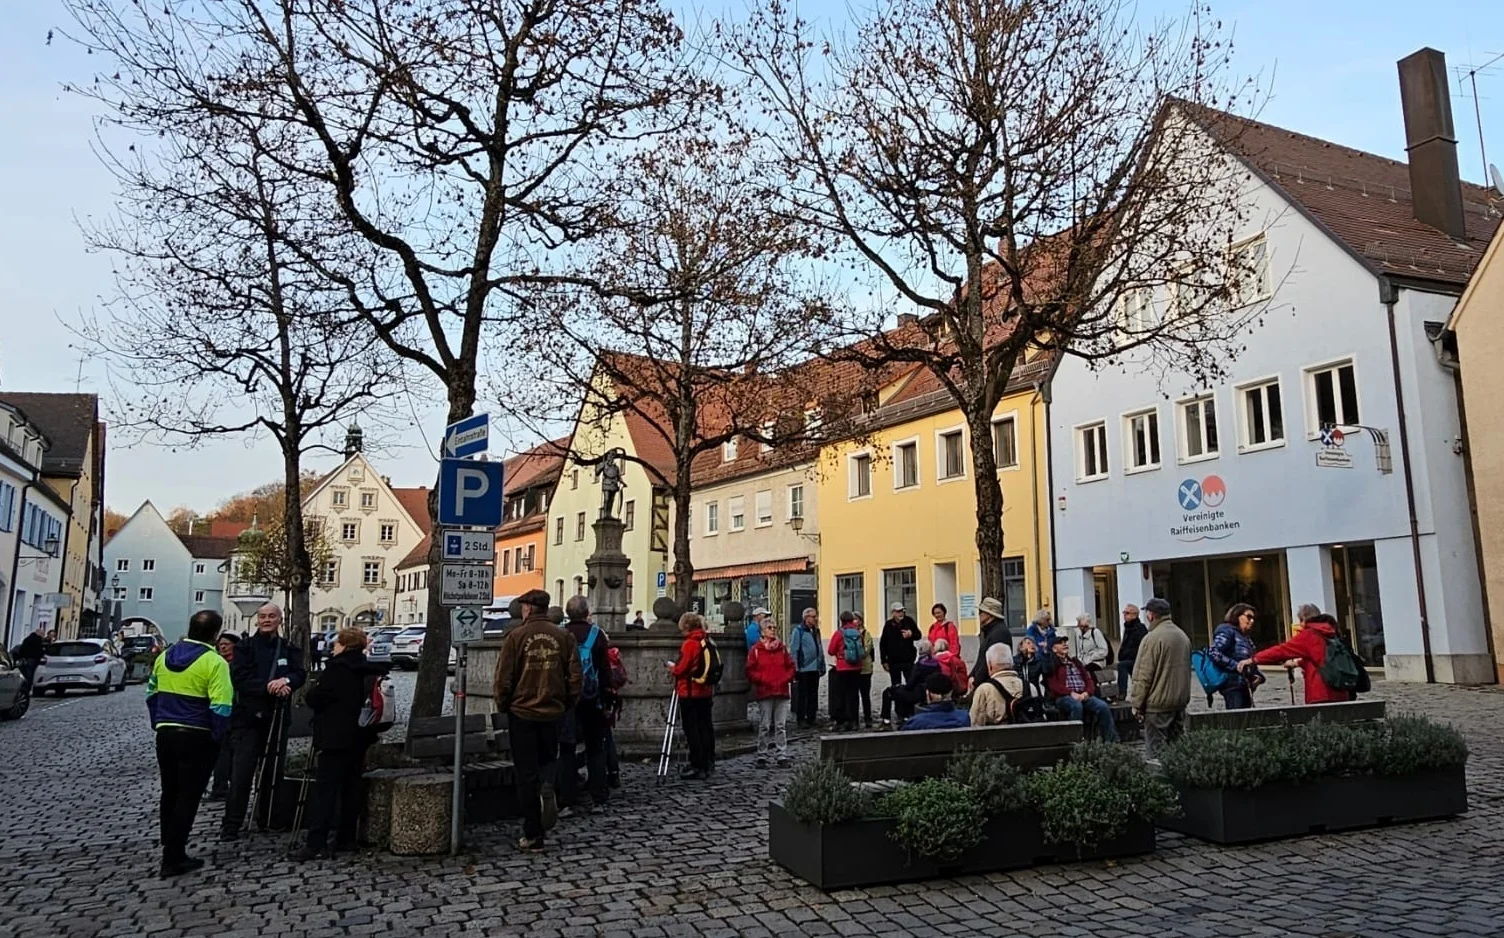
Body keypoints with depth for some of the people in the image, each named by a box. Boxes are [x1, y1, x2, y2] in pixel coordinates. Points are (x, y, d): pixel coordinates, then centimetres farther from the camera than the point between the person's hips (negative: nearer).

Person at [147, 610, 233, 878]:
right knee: (187, 797, 3)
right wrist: (217, 737, -7)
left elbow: (151, 693, 14)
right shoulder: (215, 663, -16)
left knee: (169, 795, 17)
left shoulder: (164, 656, 4)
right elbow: (221, 707, -21)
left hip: (166, 734, 6)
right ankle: (174, 858, 6)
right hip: (197, 737, -6)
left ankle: (170, 852, 26)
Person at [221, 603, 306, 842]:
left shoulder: (289, 649, 10)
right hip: (248, 717, -3)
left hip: (277, 719, 3)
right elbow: (239, 679, -10)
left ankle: (267, 819, 22)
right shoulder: (245, 647, 1)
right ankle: (231, 824, -1)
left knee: (273, 771, 9)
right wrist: (268, 687, -22)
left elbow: (300, 675, -3)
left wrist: (285, 681, -25)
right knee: (241, 772, -6)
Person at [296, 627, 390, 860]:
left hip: (335, 739, -7)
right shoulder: (367, 670, 8)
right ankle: (346, 839, 16)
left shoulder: (337, 668, -14)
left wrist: (315, 686, 7)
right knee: (352, 788, 11)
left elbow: (314, 699, -13)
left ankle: (317, 843, -9)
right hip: (358, 738, 8)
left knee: (325, 791, -6)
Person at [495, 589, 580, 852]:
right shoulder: (564, 637, -1)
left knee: (526, 773, 7)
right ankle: (548, 788, -8)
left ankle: (533, 835, 11)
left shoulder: (516, 636, -10)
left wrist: (502, 705, 8)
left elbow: (503, 679, -8)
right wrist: (567, 704, 14)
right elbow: (575, 677, 0)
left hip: (522, 712, -2)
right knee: (548, 759, 24)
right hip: (553, 712, 3)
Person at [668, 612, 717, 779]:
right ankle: (708, 763, 22)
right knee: (705, 726, 14)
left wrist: (673, 667, 4)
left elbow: (682, 668, -17)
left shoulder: (690, 643, -16)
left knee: (692, 728, -3)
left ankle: (697, 766, -2)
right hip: (706, 690, 8)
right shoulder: (707, 642, 9)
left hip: (690, 692, -8)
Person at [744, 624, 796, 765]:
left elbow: (790, 666, 12)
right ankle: (762, 756, 10)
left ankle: (782, 756, 8)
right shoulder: (756, 650, 0)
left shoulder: (782, 648, 11)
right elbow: (751, 671, -2)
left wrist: (786, 679, -3)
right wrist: (763, 680, -12)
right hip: (764, 693, -3)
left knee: (781, 726, 4)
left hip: (782, 692, 3)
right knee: (764, 726, 2)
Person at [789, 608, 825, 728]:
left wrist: (822, 666, 11)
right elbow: (794, 650, -9)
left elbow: (820, 649, 16)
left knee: (813, 695, 11)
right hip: (804, 668, -7)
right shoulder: (799, 630, -6)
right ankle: (800, 719, 6)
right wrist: (796, 668, -13)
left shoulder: (816, 630, 14)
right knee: (802, 695, 0)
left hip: (815, 668, 7)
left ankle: (811, 718, 19)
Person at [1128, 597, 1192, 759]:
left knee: (1156, 751, -4)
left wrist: (1137, 704, -8)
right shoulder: (1183, 636, 11)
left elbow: (1143, 677, -16)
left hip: (1158, 704, -8)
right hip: (1180, 702, 8)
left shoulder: (1152, 638, -16)